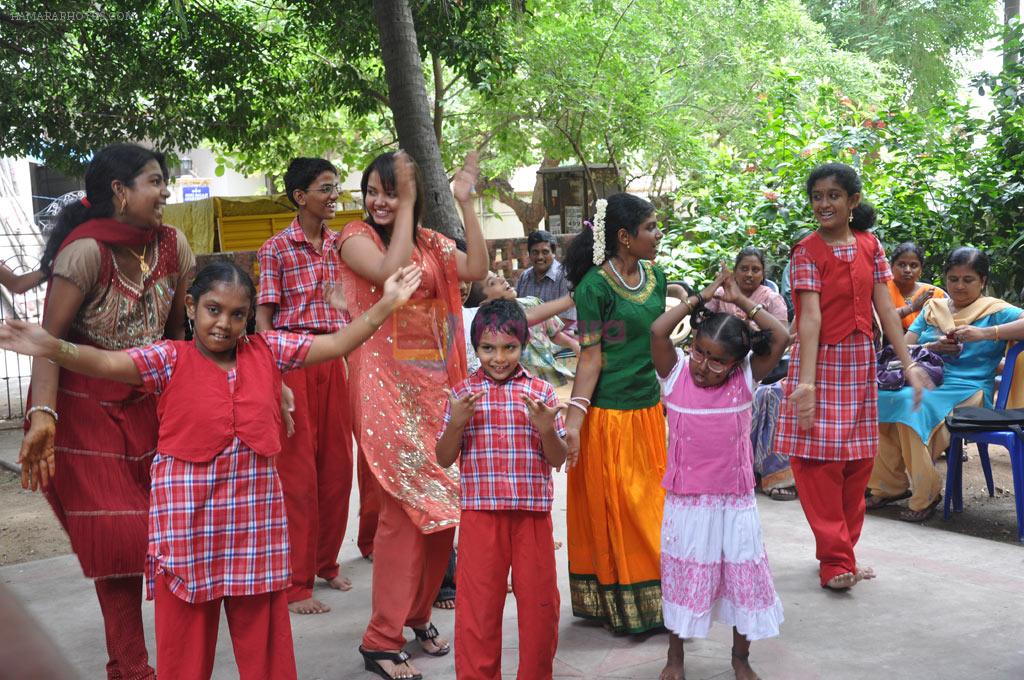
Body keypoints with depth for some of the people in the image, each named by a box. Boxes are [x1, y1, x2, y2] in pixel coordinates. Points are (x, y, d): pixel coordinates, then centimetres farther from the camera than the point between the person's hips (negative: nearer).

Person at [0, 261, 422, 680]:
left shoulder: (269, 351, 4)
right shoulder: (168, 360, -5)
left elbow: (336, 344, 6)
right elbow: (108, 363, -19)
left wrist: (386, 304, 2)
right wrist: (51, 347, -36)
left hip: (257, 517, 2)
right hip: (187, 521, -2)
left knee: (264, 639, 13)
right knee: (186, 644, 10)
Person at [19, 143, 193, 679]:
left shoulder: (172, 245, 0)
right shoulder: (86, 250, -18)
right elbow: (50, 337, -21)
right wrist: (44, 415, -33)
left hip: (149, 404, 5)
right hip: (86, 410, -5)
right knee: (119, 540, -3)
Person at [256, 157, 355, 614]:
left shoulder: (340, 245, 10)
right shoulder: (276, 248, -5)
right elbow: (264, 321, -8)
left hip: (334, 359, 5)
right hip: (292, 359, -5)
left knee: (338, 466, 10)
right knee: (298, 471, -2)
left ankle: (325, 561, 28)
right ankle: (295, 584, 6)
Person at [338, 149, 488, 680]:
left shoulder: (429, 241, 10)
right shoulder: (357, 237, -5)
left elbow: (476, 270, -6)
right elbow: (392, 273, -25)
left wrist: (466, 203, -8)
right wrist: (404, 209, -20)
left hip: (434, 386, 6)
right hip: (387, 390, -6)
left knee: (443, 504, 8)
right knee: (406, 507, -7)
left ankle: (419, 612, 27)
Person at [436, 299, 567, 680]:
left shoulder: (541, 392, 3)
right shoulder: (464, 393, 2)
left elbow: (558, 460, 2)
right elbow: (444, 459, 2)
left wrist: (545, 428, -17)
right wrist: (456, 423, -14)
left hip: (533, 512, 1)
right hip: (480, 513, -1)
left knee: (540, 602, 9)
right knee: (478, 604, 5)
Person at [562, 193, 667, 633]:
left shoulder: (654, 276, 7)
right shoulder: (596, 286, -14)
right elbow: (591, 357, -14)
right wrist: (574, 418, -20)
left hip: (649, 409, 7)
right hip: (609, 413, -7)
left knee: (649, 506, 13)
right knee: (612, 508, 2)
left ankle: (651, 598, 25)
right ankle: (616, 605, 14)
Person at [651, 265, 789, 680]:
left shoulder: (746, 380, -5)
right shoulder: (676, 375, -7)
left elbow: (781, 338, -15)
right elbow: (658, 331, -22)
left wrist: (741, 301, -11)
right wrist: (702, 298, -15)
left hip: (735, 501, 1)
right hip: (686, 501, -1)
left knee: (742, 577, 11)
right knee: (683, 577, 13)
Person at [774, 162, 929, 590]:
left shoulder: (870, 246, 6)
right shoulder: (808, 251, -8)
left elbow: (885, 309, 5)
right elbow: (810, 318, -17)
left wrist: (909, 364, 0)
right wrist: (806, 382, -25)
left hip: (860, 363, 5)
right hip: (821, 361, -5)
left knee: (858, 463, 9)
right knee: (820, 463, -4)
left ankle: (841, 553, 21)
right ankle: (836, 560, 3)